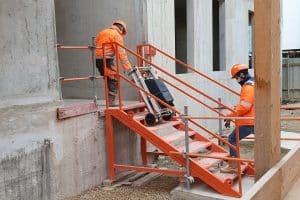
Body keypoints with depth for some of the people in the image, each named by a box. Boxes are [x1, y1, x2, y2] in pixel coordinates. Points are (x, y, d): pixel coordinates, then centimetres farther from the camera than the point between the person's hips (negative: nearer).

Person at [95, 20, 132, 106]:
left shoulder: (102, 32, 23)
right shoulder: (116, 35, -4)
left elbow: (96, 46, 22)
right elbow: (121, 53, -13)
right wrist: (127, 67, -16)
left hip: (97, 59, 8)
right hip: (107, 59, -8)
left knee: (109, 81, 16)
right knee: (114, 80, -5)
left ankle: (110, 102, 20)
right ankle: (111, 103, -11)